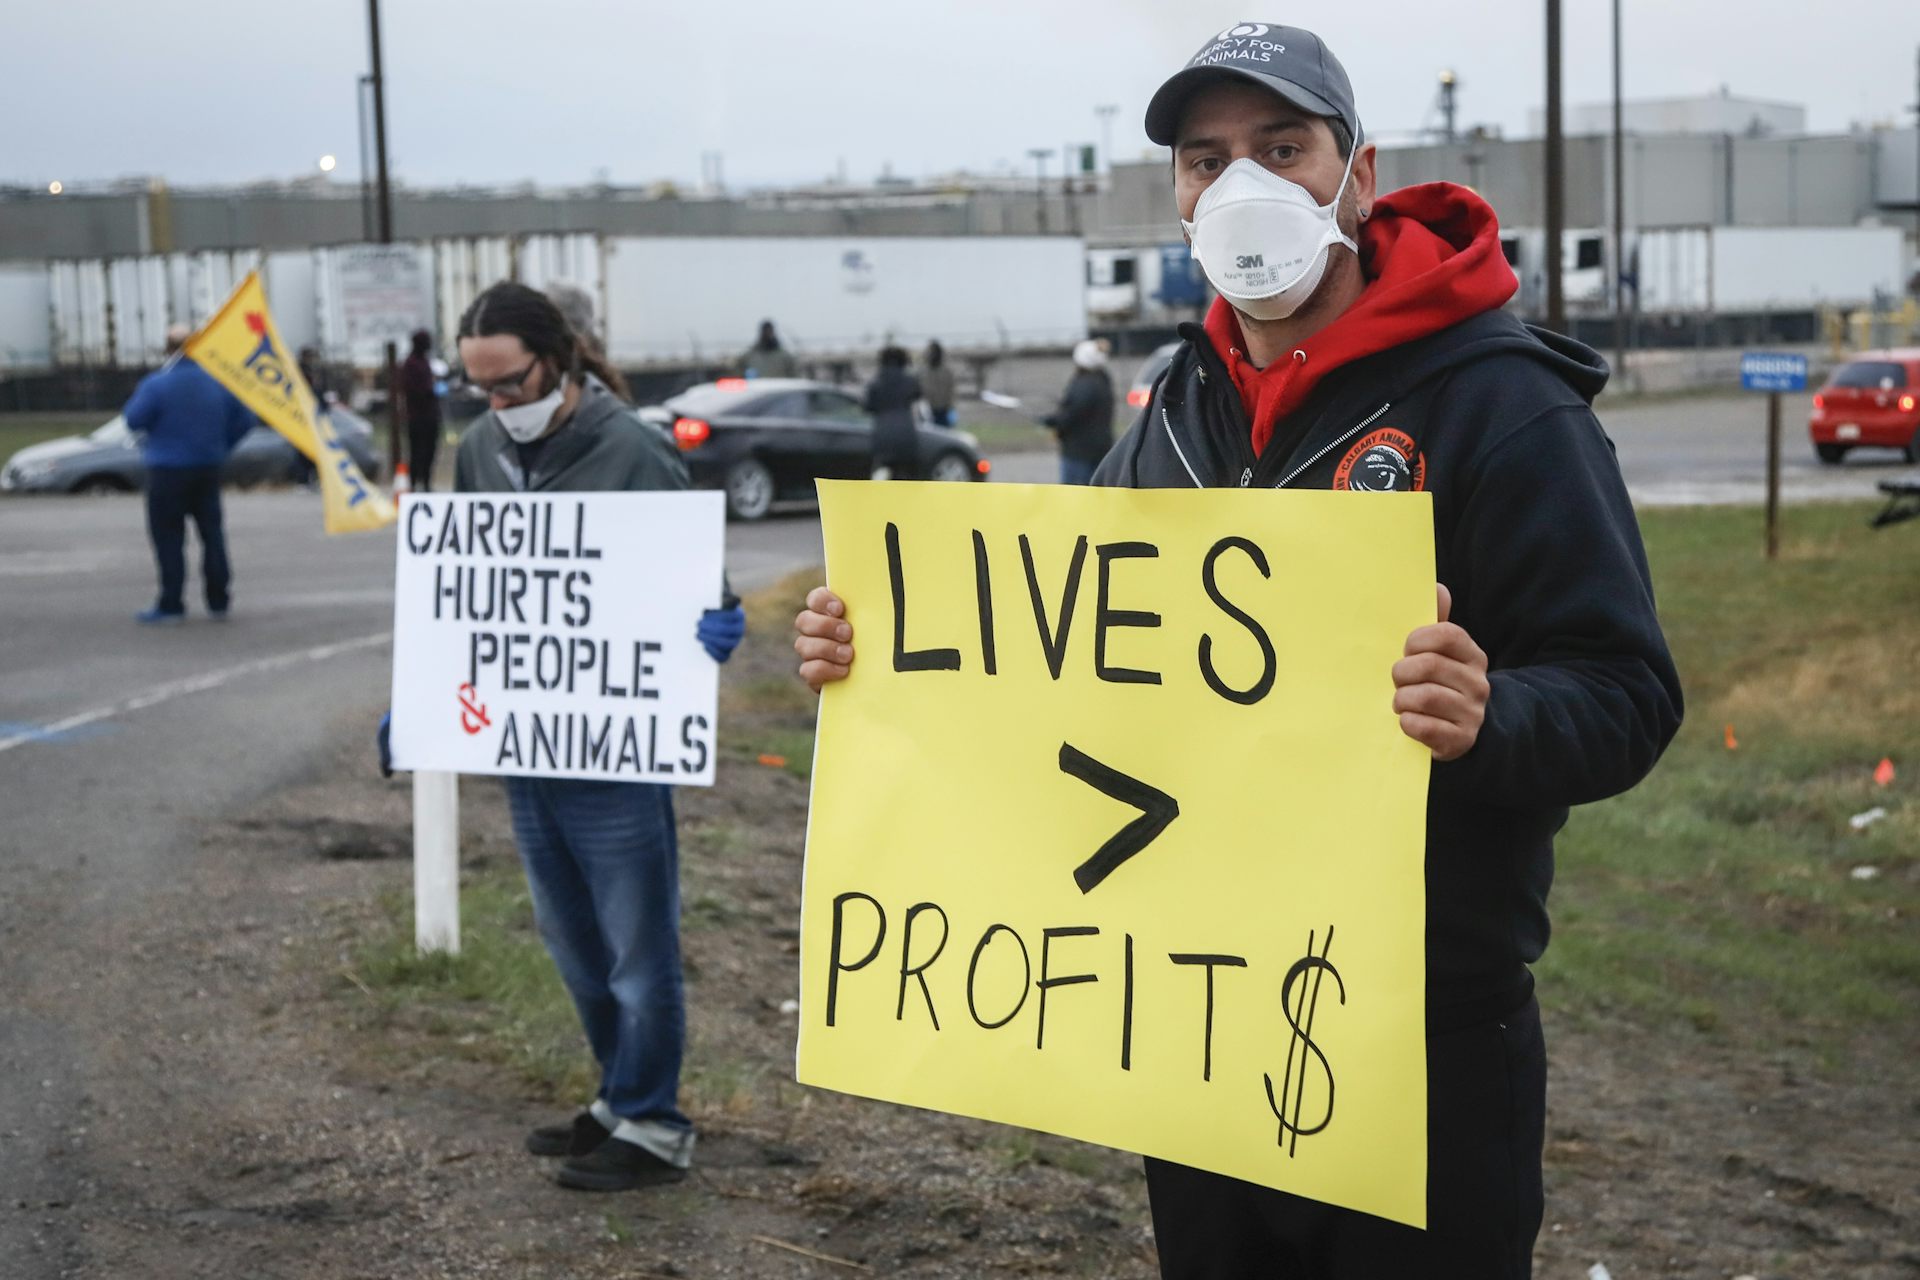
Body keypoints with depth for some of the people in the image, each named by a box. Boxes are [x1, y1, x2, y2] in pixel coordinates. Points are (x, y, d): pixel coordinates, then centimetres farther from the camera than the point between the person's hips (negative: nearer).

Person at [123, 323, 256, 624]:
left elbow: (134, 420, -12)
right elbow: (243, 420, 4)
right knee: (212, 533, 12)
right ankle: (219, 601, 15)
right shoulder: (218, 381, 1)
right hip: (208, 467, 5)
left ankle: (171, 605, 0)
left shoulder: (156, 384, -15)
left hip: (168, 471, -5)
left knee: (168, 538, 1)